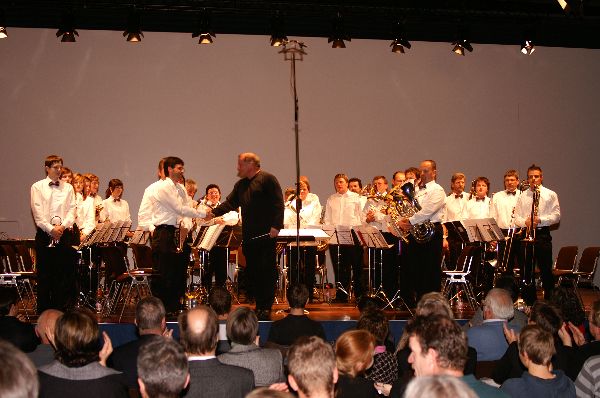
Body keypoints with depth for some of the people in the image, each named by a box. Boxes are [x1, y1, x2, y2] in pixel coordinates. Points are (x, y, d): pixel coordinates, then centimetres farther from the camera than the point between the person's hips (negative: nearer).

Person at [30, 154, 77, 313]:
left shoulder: (68, 188, 12)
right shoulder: (37, 187, 4)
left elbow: (72, 211, 4)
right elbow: (38, 213, -5)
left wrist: (62, 226, -12)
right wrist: (50, 229, -15)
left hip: (65, 233, 2)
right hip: (44, 234, -2)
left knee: (64, 274, 0)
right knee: (44, 274, 0)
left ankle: (61, 309, 7)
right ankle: (43, 311, 7)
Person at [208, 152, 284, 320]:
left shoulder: (267, 179, -3)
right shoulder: (240, 185, 20)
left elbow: (278, 203, -9)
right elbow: (230, 203, 15)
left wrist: (276, 226, -17)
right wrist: (213, 212, 0)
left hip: (266, 234, -7)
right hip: (248, 236, 7)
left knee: (267, 270, -4)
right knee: (252, 270, 6)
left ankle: (267, 308, 0)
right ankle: (259, 305, 13)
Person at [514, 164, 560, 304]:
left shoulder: (551, 195, 5)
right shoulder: (522, 197, 14)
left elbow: (556, 216, -3)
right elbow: (516, 218, 9)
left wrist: (540, 220, -17)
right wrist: (525, 222, -12)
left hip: (543, 235, -3)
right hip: (526, 235, 3)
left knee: (546, 270, -4)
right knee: (526, 270, 5)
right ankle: (529, 302, 13)